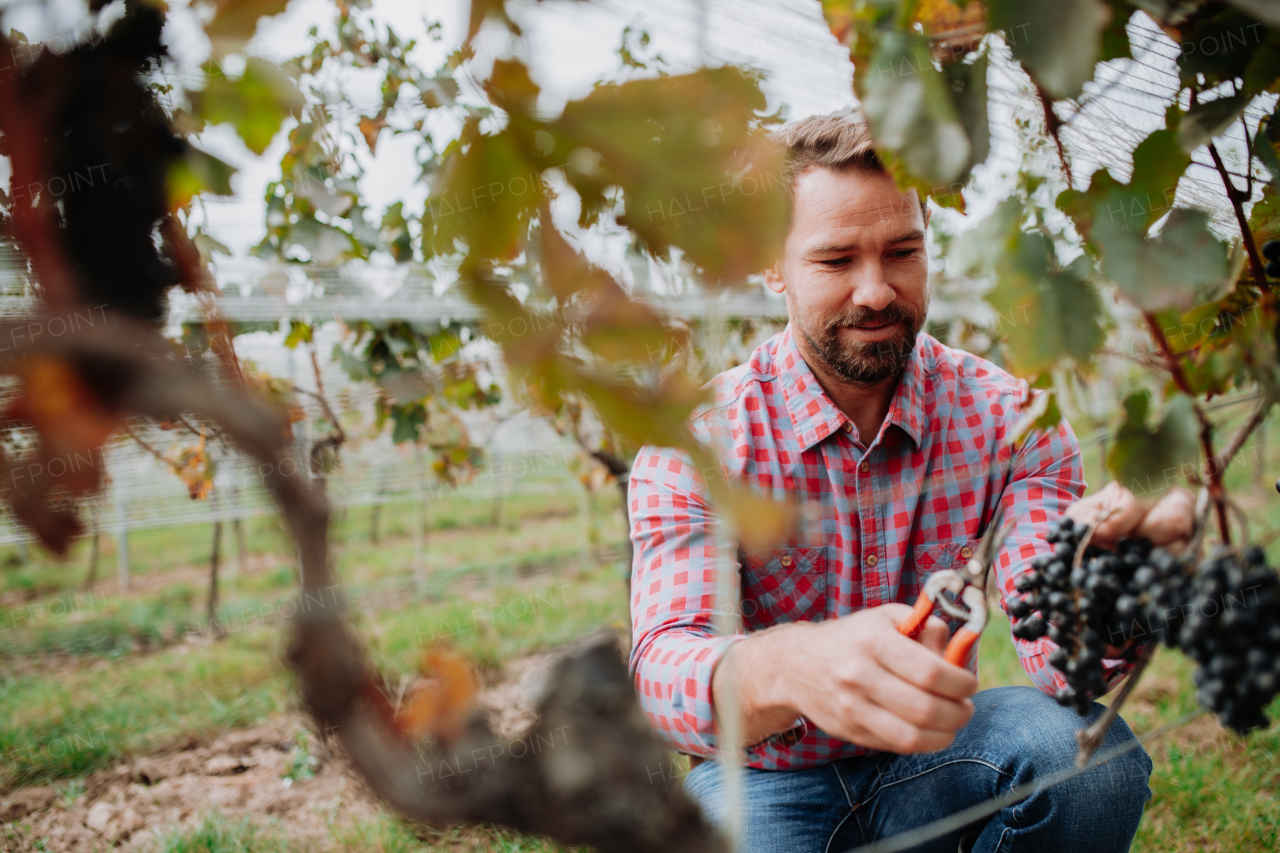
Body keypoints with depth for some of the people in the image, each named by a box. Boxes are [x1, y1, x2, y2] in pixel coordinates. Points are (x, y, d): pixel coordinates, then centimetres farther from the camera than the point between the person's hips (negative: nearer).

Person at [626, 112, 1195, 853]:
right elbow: (664, 668, -28)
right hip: (768, 777, -2)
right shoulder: (698, 440, -14)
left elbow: (1056, 656, -17)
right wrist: (787, 667, -51)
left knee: (1085, 748, -27)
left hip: (931, 763, 2)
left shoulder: (1009, 419, -7)